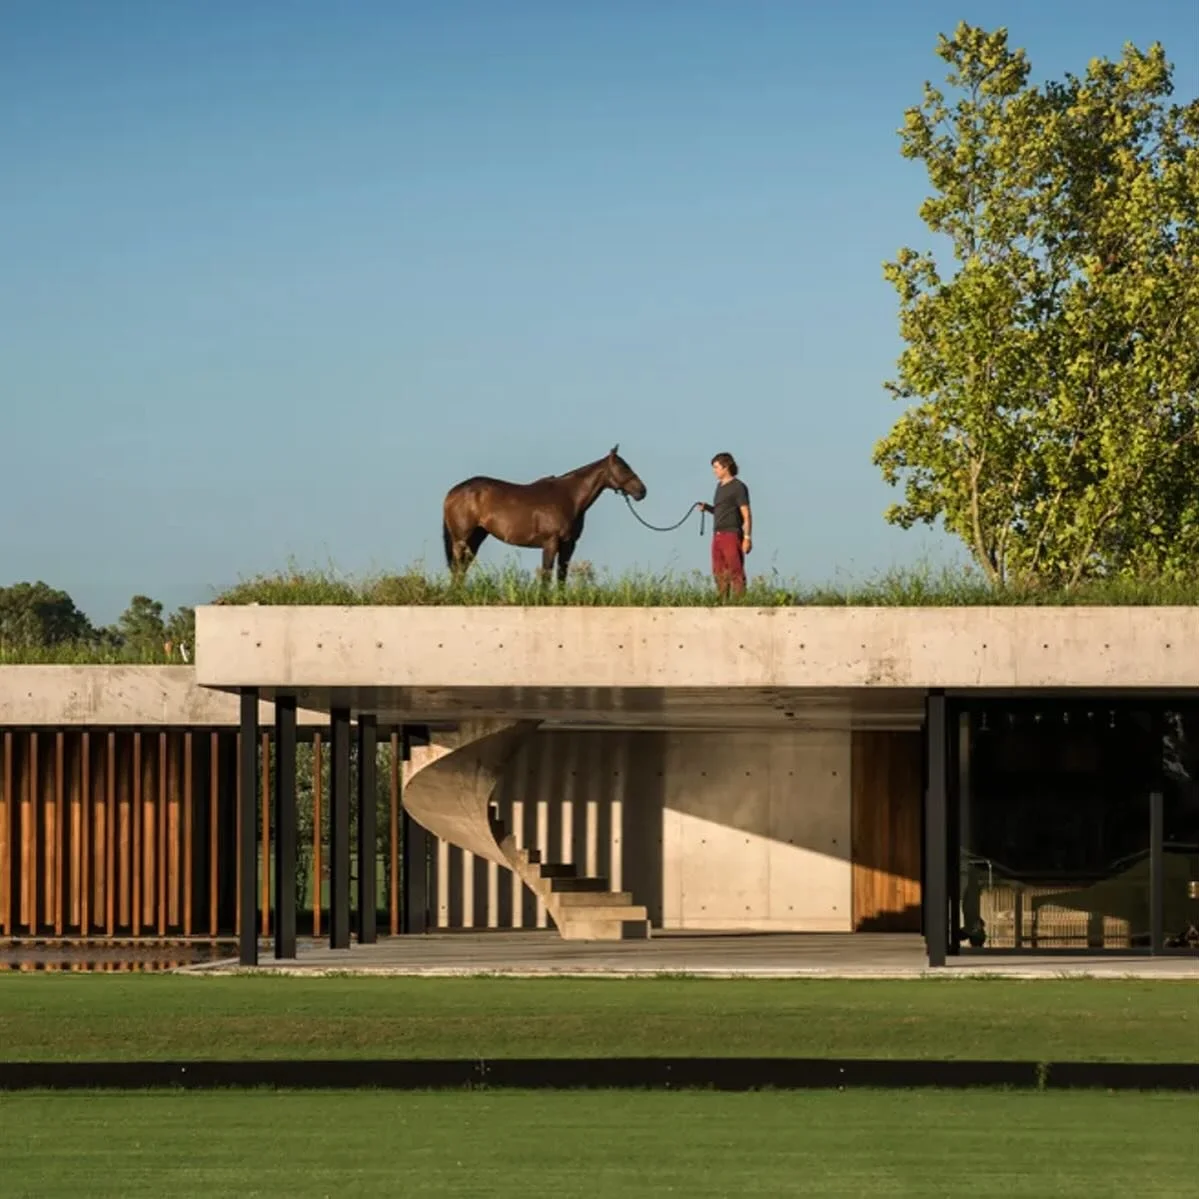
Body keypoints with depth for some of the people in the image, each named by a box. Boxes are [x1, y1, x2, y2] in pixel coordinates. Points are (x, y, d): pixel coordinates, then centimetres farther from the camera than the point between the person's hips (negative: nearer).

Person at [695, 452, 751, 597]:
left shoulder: (738, 487, -8)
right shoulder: (720, 486, 17)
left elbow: (746, 515, -11)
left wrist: (747, 538, -18)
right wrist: (707, 508, 7)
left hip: (732, 535, -9)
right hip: (718, 536, 9)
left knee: (735, 573, -10)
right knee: (720, 575, 7)